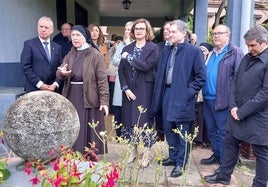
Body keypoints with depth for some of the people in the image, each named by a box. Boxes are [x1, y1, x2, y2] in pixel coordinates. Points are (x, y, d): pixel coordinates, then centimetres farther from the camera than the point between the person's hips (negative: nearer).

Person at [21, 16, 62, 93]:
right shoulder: (29, 44, 1)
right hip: (34, 90, -3)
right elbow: (26, 67, -6)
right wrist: (40, 84, -12)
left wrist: (55, 84, -5)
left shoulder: (57, 47, 13)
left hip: (52, 90, 3)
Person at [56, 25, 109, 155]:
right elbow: (59, 74, 3)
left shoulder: (95, 55, -6)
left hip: (89, 98, -5)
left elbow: (102, 79, -10)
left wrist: (104, 100, -17)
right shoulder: (70, 55, 11)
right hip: (71, 98, 5)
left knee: (89, 132, 1)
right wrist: (62, 72, -21)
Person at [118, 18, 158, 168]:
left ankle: (147, 153, 12)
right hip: (129, 90, 4)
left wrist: (129, 57, -13)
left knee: (144, 119, -1)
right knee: (130, 119, 7)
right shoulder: (127, 49, 10)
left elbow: (147, 66, -17)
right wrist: (126, 88, -7)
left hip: (145, 90, -4)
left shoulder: (153, 48, -1)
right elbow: (121, 70, 4)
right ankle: (133, 149, 22)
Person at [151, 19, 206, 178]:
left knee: (183, 132, 4)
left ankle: (181, 163, 18)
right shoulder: (167, 52, 12)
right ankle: (173, 157, 33)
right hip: (167, 95, 7)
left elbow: (201, 76, -9)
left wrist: (189, 92, -13)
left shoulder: (194, 51, -7)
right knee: (168, 128, 16)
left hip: (182, 98, -6)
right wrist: (159, 94, 8)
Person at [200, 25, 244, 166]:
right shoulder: (211, 53, 17)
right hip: (207, 98, 7)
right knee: (211, 130, 16)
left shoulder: (235, 53, -7)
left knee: (223, 132, 2)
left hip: (222, 100, -7)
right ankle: (216, 155, 30)